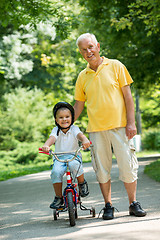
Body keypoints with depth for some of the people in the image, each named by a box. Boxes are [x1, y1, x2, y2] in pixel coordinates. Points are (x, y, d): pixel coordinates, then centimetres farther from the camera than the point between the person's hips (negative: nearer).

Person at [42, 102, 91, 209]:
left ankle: (82, 183, -6)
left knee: (75, 164, -36)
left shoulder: (74, 129, -3)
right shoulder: (56, 130, -1)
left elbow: (80, 135, -24)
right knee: (56, 172, -27)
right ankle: (58, 197, -11)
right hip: (59, 157, 1)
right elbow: (52, 138, -21)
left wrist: (85, 140, -49)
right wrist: (46, 146, -45)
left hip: (74, 155, -1)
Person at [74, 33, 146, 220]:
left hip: (119, 126, -2)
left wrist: (131, 122, -7)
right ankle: (108, 206, 17)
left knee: (127, 165, -3)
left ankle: (133, 203, 12)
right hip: (96, 129, 2)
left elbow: (127, 95, 0)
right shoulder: (82, 76, 10)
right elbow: (78, 105, 17)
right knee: (102, 169, 4)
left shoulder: (115, 66, 2)